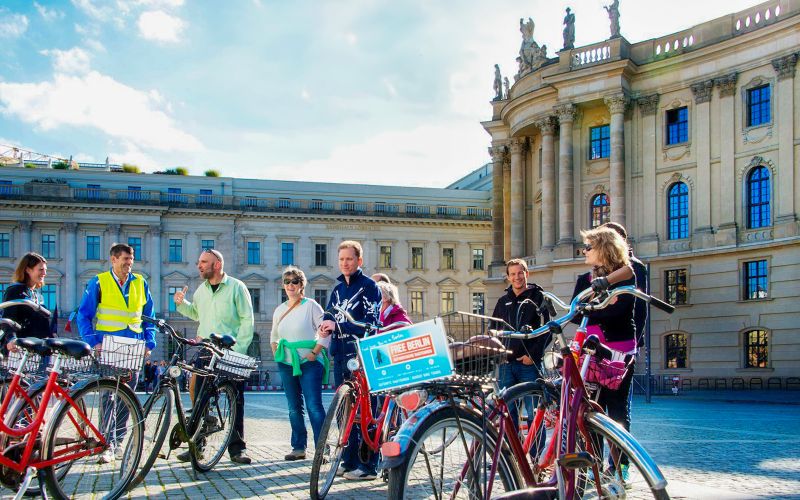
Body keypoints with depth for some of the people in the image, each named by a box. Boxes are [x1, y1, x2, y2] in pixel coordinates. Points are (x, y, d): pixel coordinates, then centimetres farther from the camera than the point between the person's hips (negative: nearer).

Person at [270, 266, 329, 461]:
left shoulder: (311, 306, -3)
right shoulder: (280, 310, 15)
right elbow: (274, 337, 28)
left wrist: (315, 352, -13)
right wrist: (277, 354, 15)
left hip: (309, 363, -6)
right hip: (286, 363, 6)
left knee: (314, 406, -12)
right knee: (294, 407, 9)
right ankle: (298, 447, 17)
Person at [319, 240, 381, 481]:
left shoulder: (368, 286, -5)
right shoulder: (338, 289, 17)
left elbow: (370, 323, -14)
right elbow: (329, 316, 21)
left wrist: (338, 325, -20)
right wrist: (326, 327, -3)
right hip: (340, 355, 7)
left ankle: (368, 465, -2)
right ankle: (348, 460, 18)